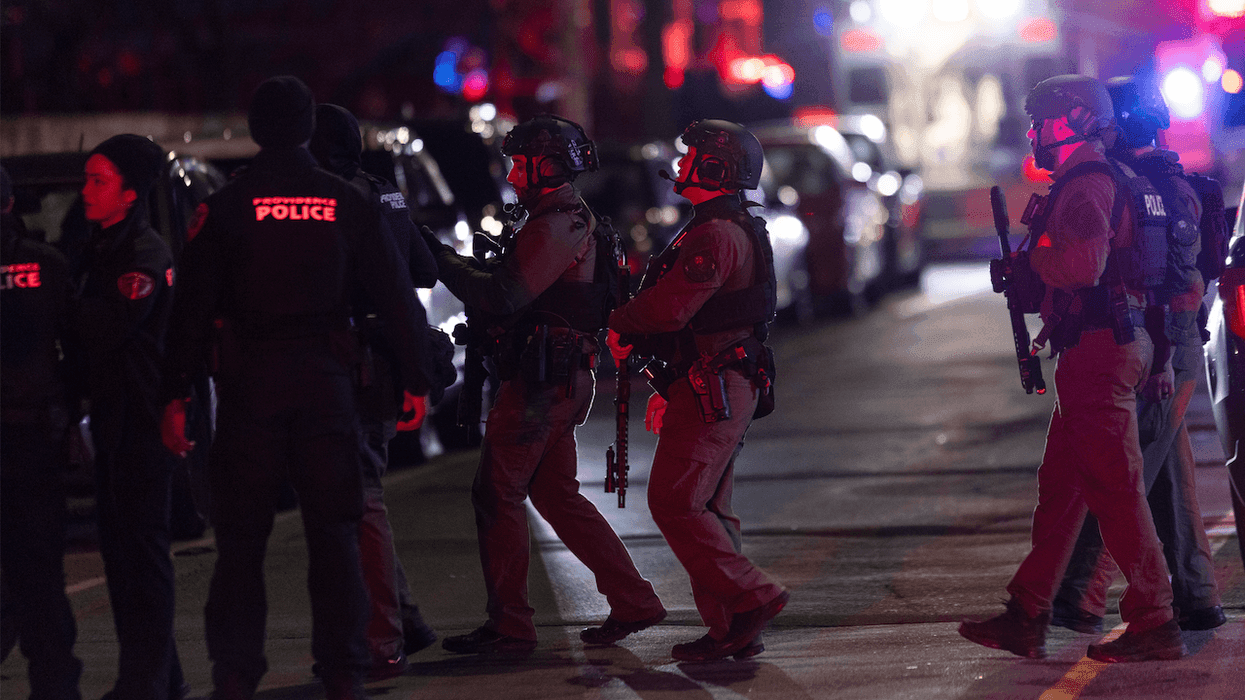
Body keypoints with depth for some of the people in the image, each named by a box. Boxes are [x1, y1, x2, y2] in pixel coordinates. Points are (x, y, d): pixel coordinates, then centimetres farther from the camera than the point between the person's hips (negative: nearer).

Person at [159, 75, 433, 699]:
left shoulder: (224, 207, -2)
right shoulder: (346, 203, 3)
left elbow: (193, 309, -5)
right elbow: (396, 297, 4)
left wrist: (175, 396, -2)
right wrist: (414, 380, 10)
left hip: (249, 386, -1)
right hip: (327, 381, 1)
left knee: (241, 535, 4)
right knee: (333, 530, 6)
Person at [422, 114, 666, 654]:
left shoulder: (555, 228, -16)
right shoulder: (580, 224, 18)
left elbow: (500, 297, -23)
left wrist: (441, 256, -17)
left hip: (539, 381, -10)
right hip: (565, 380, 10)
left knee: (497, 495, -4)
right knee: (556, 495, 15)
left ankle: (509, 626, -2)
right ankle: (634, 601, 15)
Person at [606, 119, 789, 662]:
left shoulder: (716, 235, -17)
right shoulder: (736, 230, 19)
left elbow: (669, 307, -24)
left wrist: (618, 324, -5)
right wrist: (667, 389, 24)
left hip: (712, 393, -11)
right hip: (714, 389, 11)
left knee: (675, 503, -12)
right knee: (706, 507, 10)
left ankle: (752, 598, -12)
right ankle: (732, 629, 10)